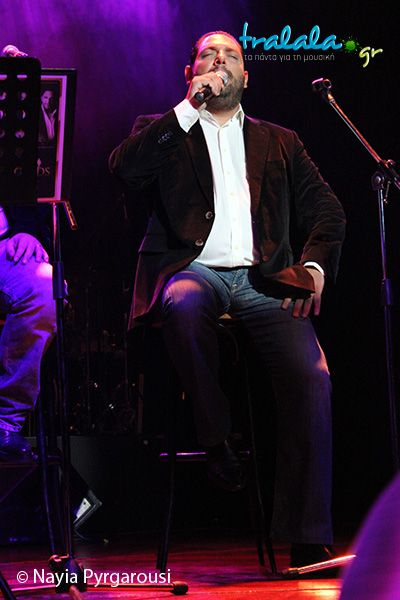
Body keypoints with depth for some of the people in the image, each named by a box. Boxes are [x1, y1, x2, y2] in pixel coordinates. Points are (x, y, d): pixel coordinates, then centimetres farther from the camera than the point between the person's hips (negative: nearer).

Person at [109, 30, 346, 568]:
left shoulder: (279, 141, 25)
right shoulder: (165, 131, 20)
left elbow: (325, 208, 19)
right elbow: (124, 169, -2)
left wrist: (315, 266, -1)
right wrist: (189, 108, -2)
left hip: (263, 280, 2)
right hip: (194, 270, -1)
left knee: (311, 376, -24)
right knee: (184, 303, -40)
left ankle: (307, 540, -23)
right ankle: (214, 437, -18)